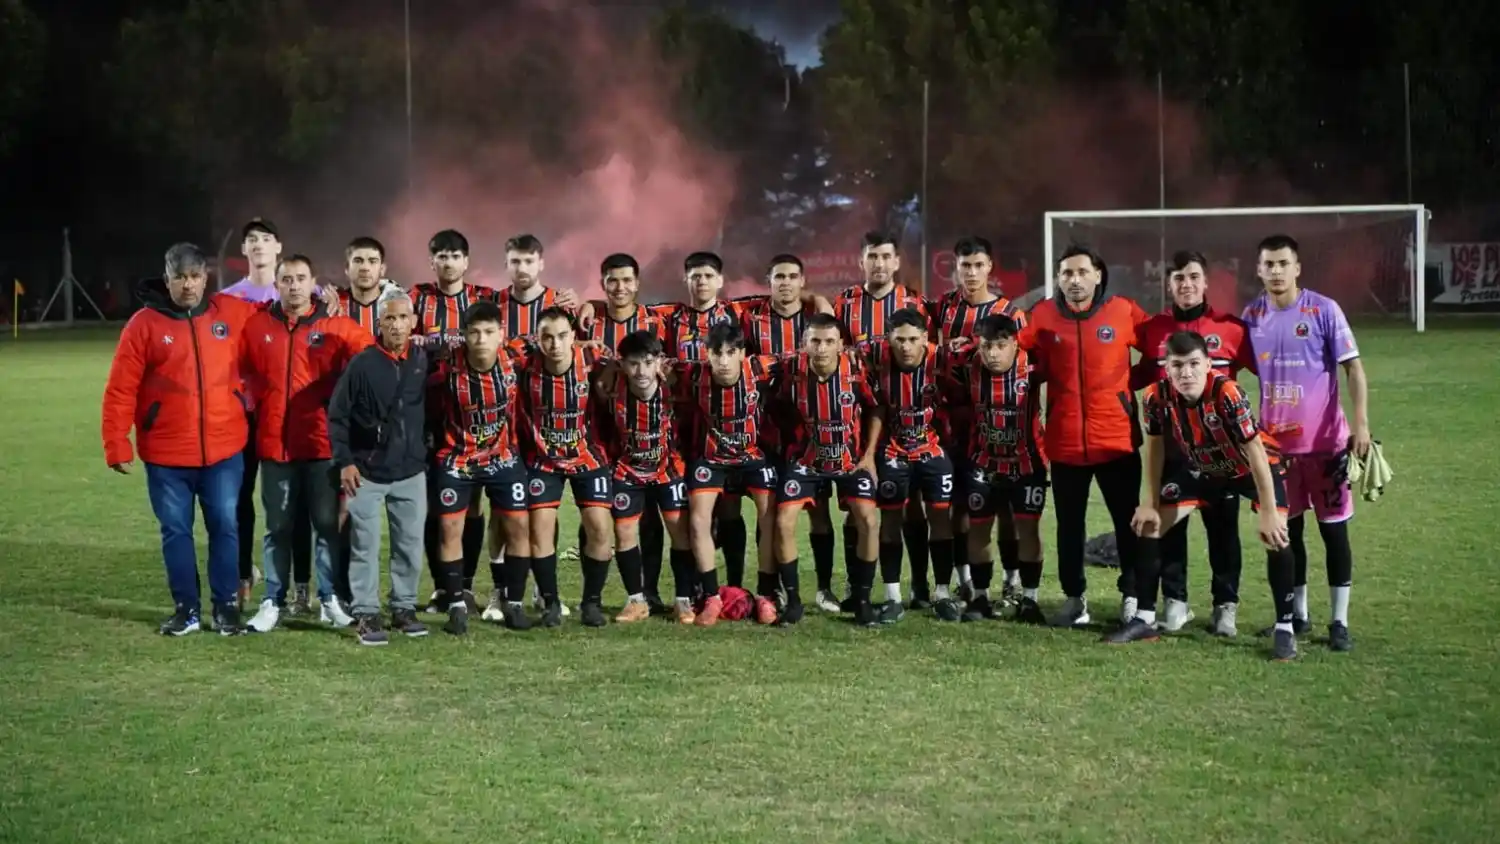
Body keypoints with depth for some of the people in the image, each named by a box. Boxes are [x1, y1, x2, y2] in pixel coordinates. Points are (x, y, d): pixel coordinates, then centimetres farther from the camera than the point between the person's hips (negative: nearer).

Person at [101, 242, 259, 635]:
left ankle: (226, 606, 17)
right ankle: (186, 608, 18)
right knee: (176, 532, 8)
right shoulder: (144, 324, -5)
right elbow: (120, 390, -5)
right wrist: (117, 445, -9)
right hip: (166, 454, -1)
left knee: (225, 527, 6)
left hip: (224, 450, 1)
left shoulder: (232, 313, 1)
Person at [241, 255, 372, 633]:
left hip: (323, 443, -1)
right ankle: (273, 602, 14)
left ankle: (330, 598, 15)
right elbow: (241, 371, 12)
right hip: (274, 443, 1)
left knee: (328, 524, 5)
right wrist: (262, 401, 5)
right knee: (277, 527, 8)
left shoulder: (336, 327, -2)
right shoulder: (256, 326, 3)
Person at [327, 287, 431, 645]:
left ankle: (404, 608, 20)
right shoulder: (362, 364, -9)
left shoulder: (424, 361, 1)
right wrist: (344, 461, -7)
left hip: (411, 472, 3)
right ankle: (367, 614, 7)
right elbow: (337, 415, -4)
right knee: (365, 546, 0)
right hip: (366, 473, -3)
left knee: (410, 545, 8)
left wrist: (426, 453, 8)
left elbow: (432, 411, 11)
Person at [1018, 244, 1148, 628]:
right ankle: (1074, 597, 22)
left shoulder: (1124, 312, -3)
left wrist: (1128, 383, 2)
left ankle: (1133, 596, 17)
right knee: (1069, 524, 10)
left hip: (1117, 438, -1)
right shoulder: (1042, 316, 0)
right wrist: (1050, 382, 2)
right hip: (1065, 441, 1)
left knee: (1130, 521, 4)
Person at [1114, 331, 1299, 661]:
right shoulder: (1157, 396, -24)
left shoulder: (1227, 394, -37)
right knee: (1148, 524, 0)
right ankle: (1144, 619, 12)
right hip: (1202, 468, 5)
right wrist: (1152, 503, -3)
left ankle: (1285, 628, -10)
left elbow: (1256, 453, -32)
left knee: (1275, 535, -23)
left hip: (1253, 467, -5)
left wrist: (1268, 513, -31)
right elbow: (1155, 447, -7)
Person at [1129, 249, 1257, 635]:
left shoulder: (1231, 328, -4)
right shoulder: (1152, 329, 4)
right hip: (1169, 443, 2)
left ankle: (1226, 605, 15)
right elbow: (1143, 375, 16)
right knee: (1169, 523, 7)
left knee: (1222, 525, 5)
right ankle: (1175, 602, 18)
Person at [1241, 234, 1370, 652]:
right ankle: (1297, 615, 23)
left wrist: (1360, 424, -17)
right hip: (1275, 442, 4)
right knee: (1286, 529, 11)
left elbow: (1353, 368, -7)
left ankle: (1339, 621, 9)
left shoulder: (1324, 310, -8)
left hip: (1325, 441, -4)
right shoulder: (1252, 316, 3)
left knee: (1334, 528, 2)